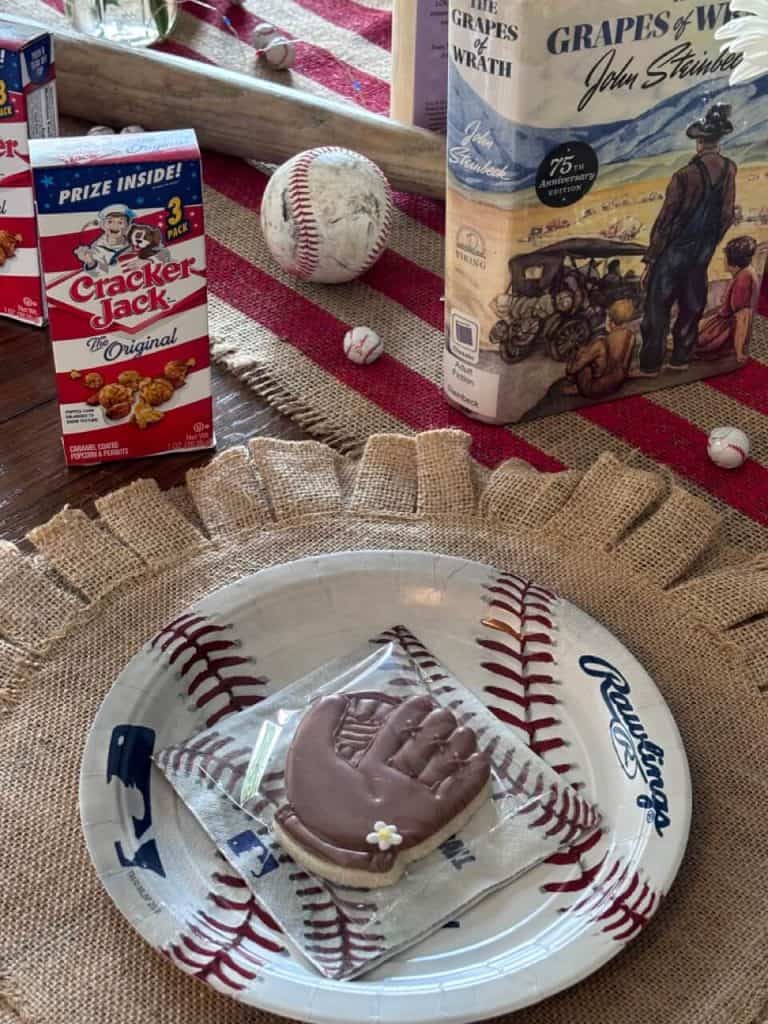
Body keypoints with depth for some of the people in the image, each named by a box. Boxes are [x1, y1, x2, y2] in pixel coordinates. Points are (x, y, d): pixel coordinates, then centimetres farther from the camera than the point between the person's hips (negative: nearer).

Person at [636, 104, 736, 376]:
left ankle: (650, 364, 7)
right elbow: (727, 216, 5)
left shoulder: (685, 176, -19)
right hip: (703, 254, 5)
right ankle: (681, 358, 24)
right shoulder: (730, 170, -4)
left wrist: (650, 260, -8)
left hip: (674, 252, -5)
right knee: (691, 307, 16)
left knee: (658, 307, 3)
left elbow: (664, 221, -15)